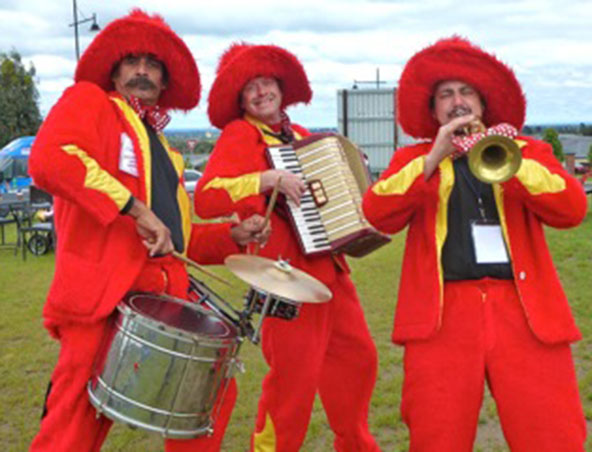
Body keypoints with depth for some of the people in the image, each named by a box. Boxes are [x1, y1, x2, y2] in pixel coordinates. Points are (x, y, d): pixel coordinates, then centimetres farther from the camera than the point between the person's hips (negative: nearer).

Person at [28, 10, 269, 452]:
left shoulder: (163, 149, 26)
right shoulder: (88, 102, 6)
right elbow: (48, 158, -16)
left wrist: (234, 235, 9)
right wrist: (134, 209, -18)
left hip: (168, 296, 7)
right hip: (104, 295, -7)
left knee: (214, 394, 7)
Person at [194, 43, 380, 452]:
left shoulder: (300, 136, 19)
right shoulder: (238, 136, -5)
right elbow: (206, 198, -20)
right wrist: (269, 179, -27)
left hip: (330, 266, 8)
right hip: (287, 271, -8)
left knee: (357, 357, 15)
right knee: (295, 373, -6)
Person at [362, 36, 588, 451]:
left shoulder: (528, 151, 19)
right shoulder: (413, 159, 17)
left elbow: (572, 209, 2)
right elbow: (378, 214, -2)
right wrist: (433, 158, -11)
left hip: (528, 313, 1)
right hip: (443, 316, 0)